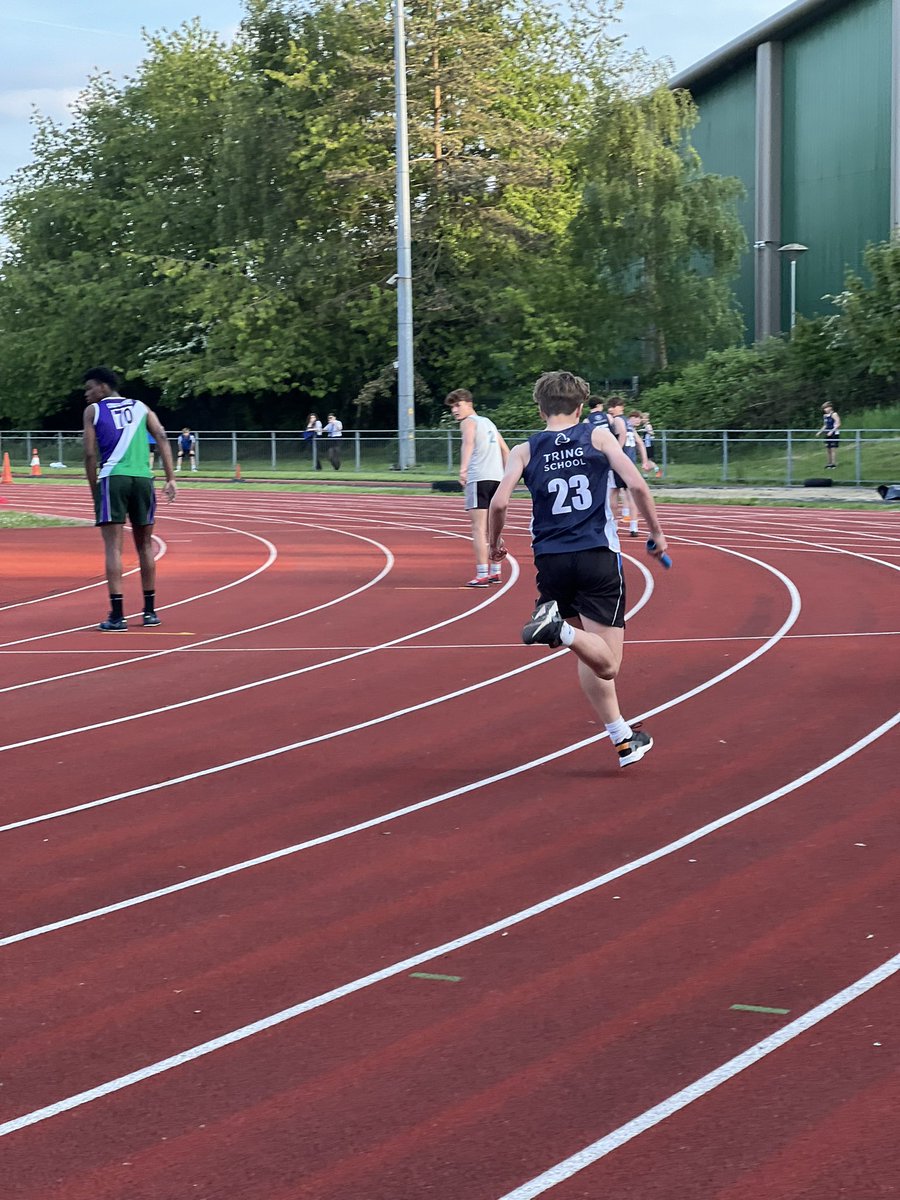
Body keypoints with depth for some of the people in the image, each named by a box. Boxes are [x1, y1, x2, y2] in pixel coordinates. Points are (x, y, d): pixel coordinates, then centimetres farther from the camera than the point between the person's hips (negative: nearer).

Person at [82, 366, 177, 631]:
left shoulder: (93, 411, 9)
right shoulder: (140, 407, 18)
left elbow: (90, 454, 2)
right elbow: (161, 437, 4)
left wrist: (94, 492, 8)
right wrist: (170, 478, 0)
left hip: (113, 478, -3)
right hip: (142, 478, 3)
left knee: (113, 547, -4)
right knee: (144, 545, 14)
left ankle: (117, 615, -11)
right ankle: (150, 611, 19)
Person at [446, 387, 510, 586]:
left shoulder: (468, 422, 1)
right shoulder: (488, 422, 25)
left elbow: (469, 443, -21)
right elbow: (505, 450, 29)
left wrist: (463, 468, -33)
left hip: (478, 478, -8)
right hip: (497, 478, 8)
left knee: (478, 528, -9)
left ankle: (482, 575, -14)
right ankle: (495, 572, 22)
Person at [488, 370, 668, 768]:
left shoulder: (525, 450, 8)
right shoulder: (598, 437, 6)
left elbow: (499, 502, -5)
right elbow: (637, 485, -5)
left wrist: (494, 545, 13)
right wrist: (657, 533, 8)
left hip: (551, 560, 3)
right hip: (598, 557, -3)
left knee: (590, 658, 17)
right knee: (606, 663, -7)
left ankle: (623, 738, 17)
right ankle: (560, 628, -35)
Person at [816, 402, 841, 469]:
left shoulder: (834, 414, -10)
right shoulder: (825, 416, 13)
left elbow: (838, 424, -16)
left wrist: (831, 431, -22)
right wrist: (820, 432, 17)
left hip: (834, 434, -8)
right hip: (828, 434, 8)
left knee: (833, 448, -7)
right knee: (827, 449, 8)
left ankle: (834, 463, -4)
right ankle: (829, 462, 16)